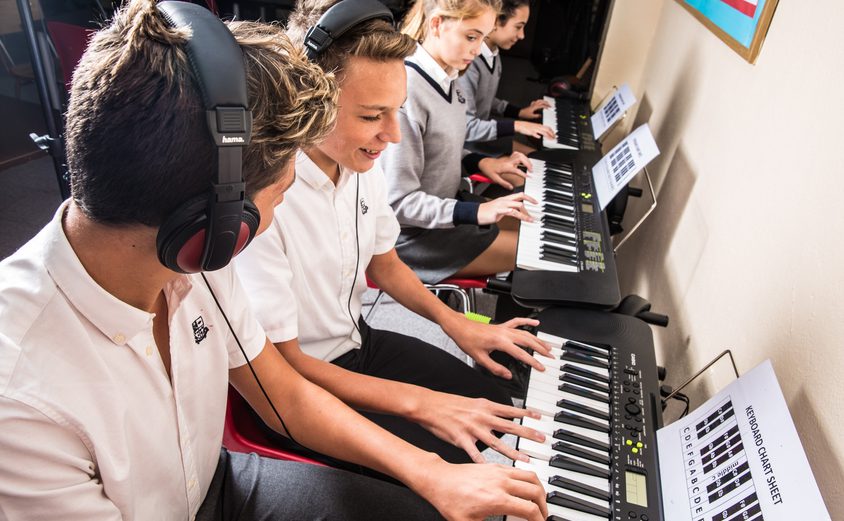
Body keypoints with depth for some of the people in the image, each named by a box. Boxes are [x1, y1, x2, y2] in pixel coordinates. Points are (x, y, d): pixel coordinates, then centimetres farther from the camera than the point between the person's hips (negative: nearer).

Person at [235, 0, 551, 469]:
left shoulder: (362, 166, -8)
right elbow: (282, 362, -24)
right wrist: (418, 402, -23)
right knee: (445, 459, -15)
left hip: (358, 339, 7)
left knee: (495, 406, 8)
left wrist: (455, 322, -3)